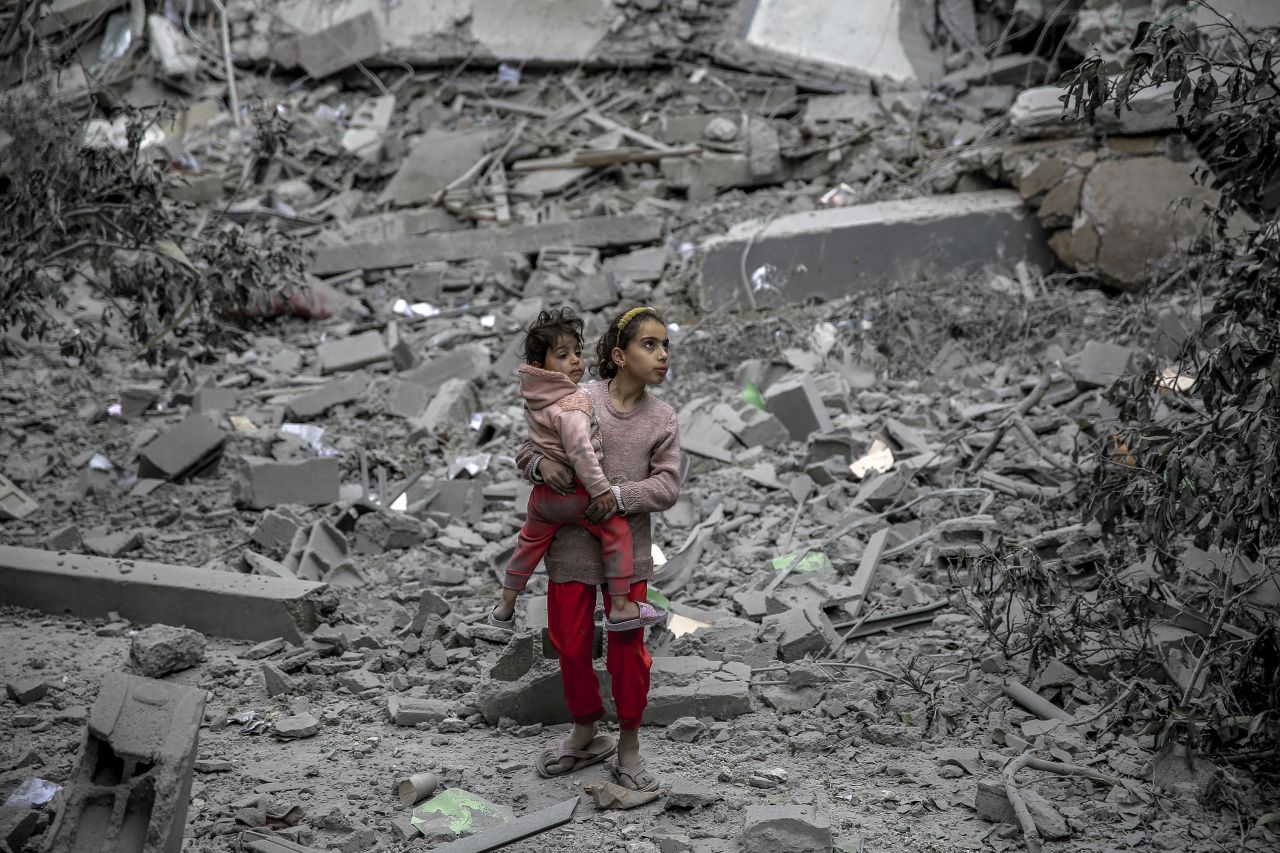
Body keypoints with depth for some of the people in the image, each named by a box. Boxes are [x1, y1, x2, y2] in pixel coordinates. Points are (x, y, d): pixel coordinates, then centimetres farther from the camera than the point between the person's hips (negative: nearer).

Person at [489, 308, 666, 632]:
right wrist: (601, 490, -24)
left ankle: (505, 608, 35)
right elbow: (580, 453, -29)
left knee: (530, 542, 24)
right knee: (617, 530, 3)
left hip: (543, 492, 8)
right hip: (574, 492, -8)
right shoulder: (573, 404, -22)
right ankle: (620, 608, 2)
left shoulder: (535, 397, 3)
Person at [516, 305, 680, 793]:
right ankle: (586, 735, 32)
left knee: (628, 650, 5)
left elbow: (666, 486, -5)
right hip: (571, 546, -1)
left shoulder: (662, 419, 0)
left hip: (628, 549, 1)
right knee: (571, 646, 9)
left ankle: (628, 747, 22)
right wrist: (541, 464, -22)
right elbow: (527, 449, 1)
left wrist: (620, 497, -20)